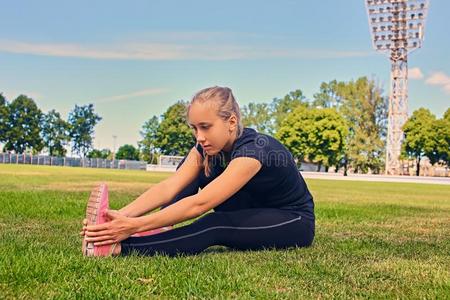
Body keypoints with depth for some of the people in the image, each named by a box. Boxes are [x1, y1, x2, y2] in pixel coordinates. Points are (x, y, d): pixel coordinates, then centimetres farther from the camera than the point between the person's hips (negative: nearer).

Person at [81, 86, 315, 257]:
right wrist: (121, 215, -37)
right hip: (255, 214, 7)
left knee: (214, 227, -34)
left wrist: (135, 225, -45)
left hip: (296, 223, -7)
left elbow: (199, 204, -40)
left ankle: (120, 247, -37)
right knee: (196, 172, -8)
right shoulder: (206, 148, -10)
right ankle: (158, 231, -15)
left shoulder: (254, 149, -32)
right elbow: (169, 187, -23)